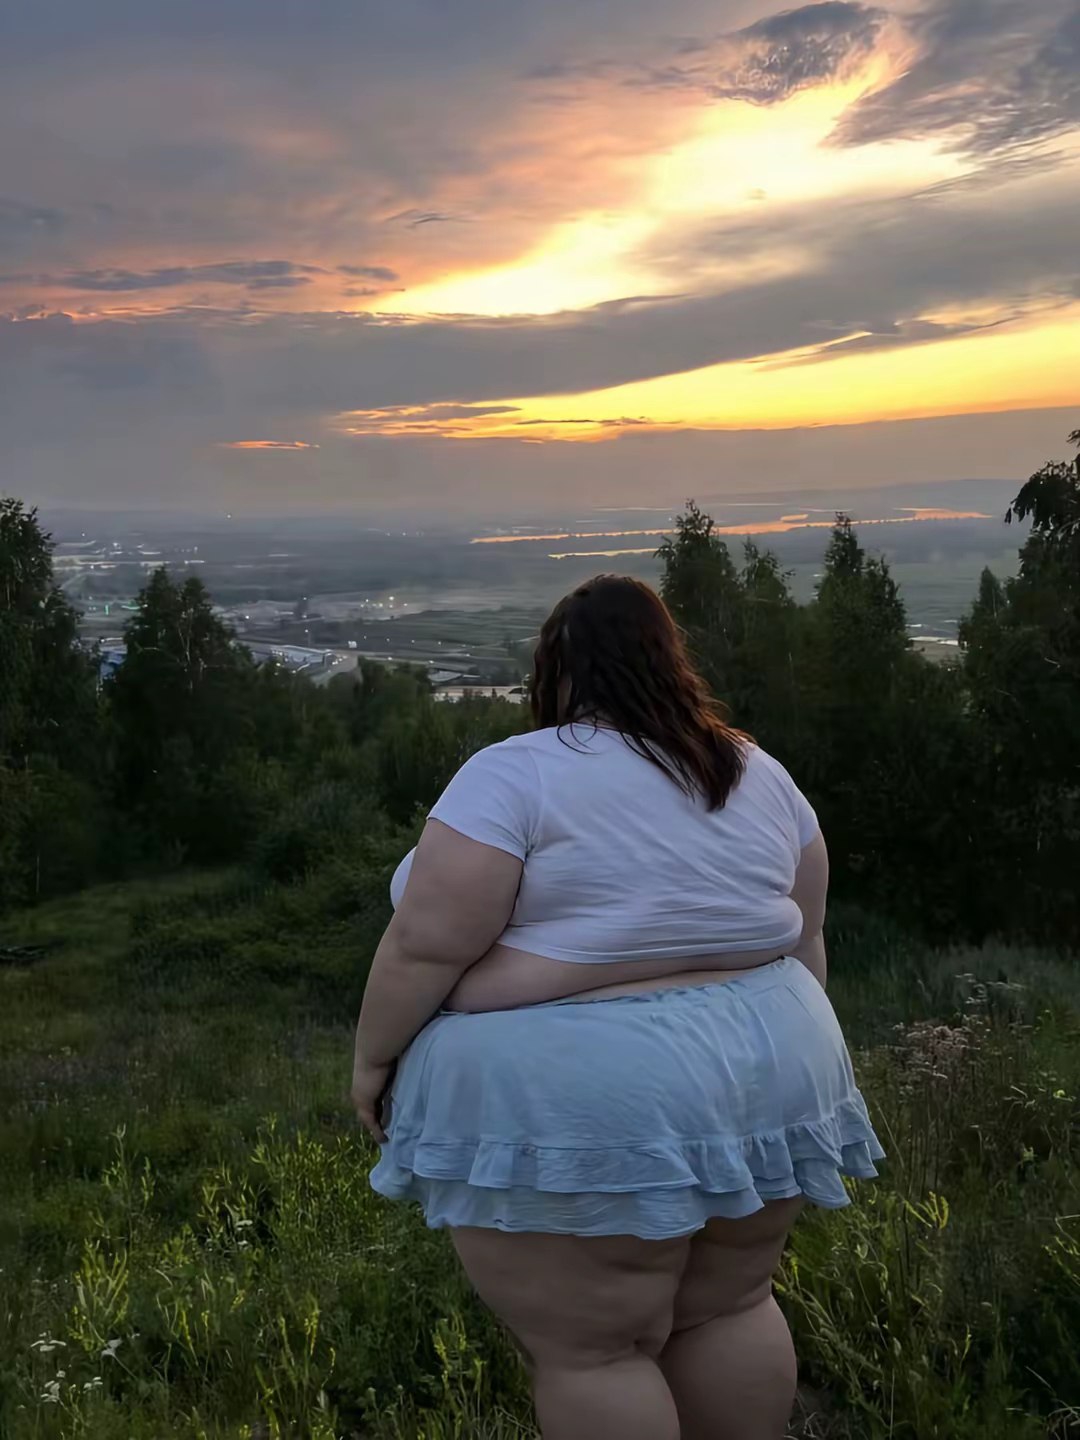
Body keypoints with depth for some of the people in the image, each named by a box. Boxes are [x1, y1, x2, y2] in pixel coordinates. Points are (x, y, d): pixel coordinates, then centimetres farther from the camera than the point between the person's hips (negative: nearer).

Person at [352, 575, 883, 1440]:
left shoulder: (515, 775, -11)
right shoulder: (763, 778, 7)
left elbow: (427, 943, -14)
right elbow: (800, 942, 13)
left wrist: (376, 1057, 0)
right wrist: (780, 1049, 25)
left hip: (578, 1105, -6)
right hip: (761, 1070, 7)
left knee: (591, 1349, 6)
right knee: (730, 1309, 21)